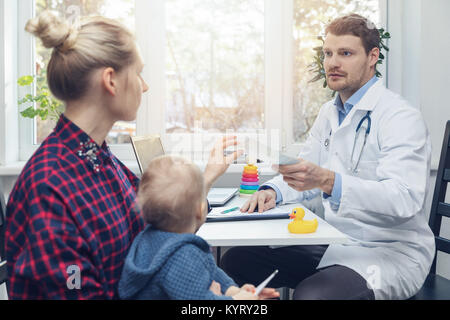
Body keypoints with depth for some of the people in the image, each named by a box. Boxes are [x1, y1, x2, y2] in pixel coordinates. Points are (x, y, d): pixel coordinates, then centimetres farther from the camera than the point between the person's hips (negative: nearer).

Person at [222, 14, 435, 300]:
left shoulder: (401, 117, -15)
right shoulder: (330, 113, 12)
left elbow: (404, 199, -29)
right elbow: (306, 174, 19)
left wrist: (327, 180, -40)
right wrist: (273, 191, -4)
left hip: (392, 252, -7)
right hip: (335, 243, 7)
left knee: (311, 294, -33)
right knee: (237, 261, -4)